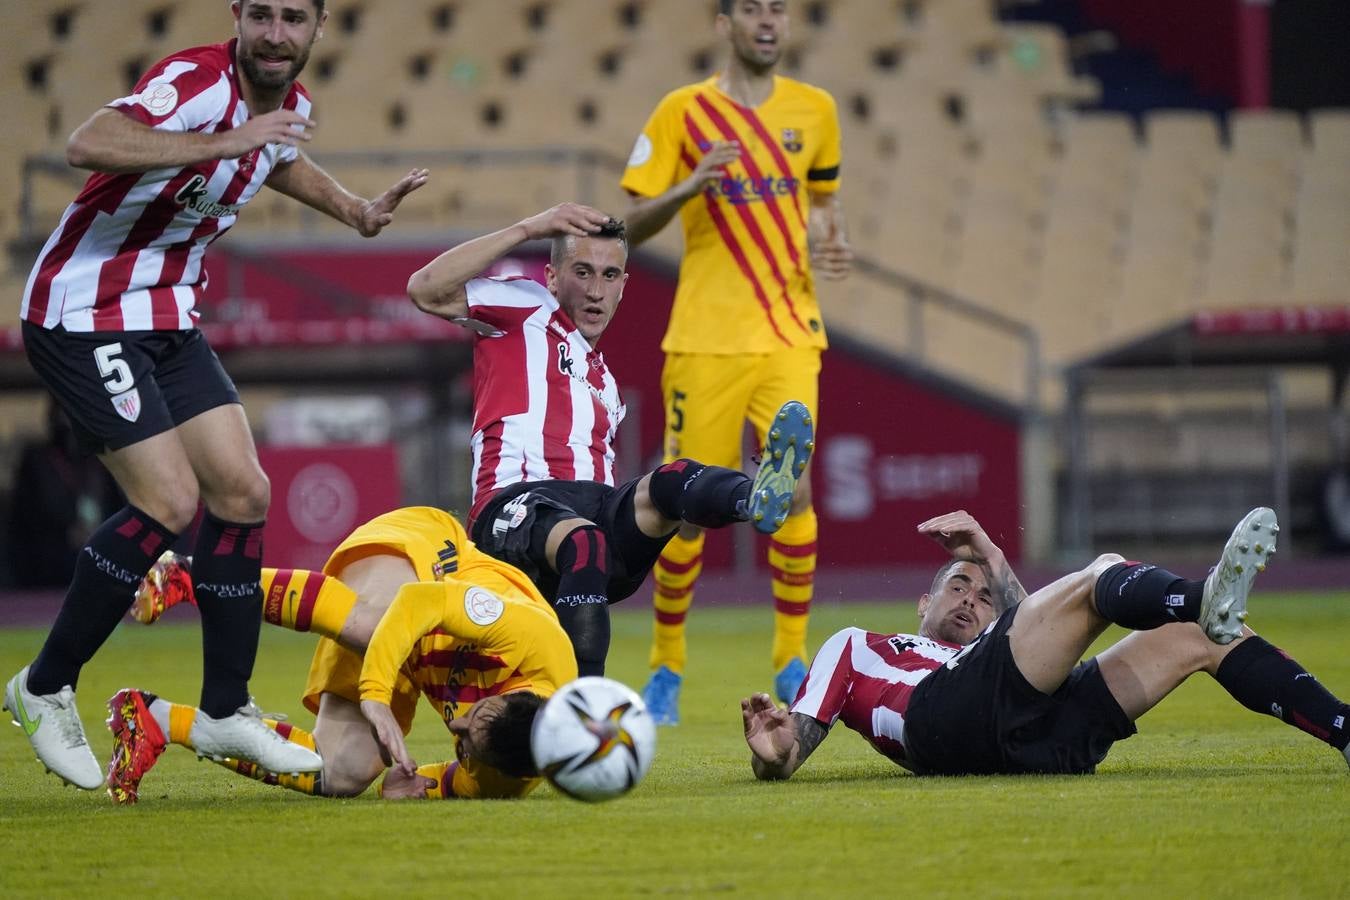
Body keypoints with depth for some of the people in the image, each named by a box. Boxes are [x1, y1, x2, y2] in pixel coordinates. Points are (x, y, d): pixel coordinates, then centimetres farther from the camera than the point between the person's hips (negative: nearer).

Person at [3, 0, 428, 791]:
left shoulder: (291, 106, 5)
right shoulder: (197, 81, -23)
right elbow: (89, 145, -43)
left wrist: (358, 211, 24)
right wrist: (224, 142, -45)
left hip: (169, 322, 9)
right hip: (85, 315, -9)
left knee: (243, 492, 1)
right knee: (170, 500, -17)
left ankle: (226, 712, 13)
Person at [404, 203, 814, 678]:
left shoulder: (604, 384, 35)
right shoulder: (528, 310, 17)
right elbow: (425, 291, 0)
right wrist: (528, 228, 0)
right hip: (517, 503, -5)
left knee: (673, 481, -29)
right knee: (582, 540, -41)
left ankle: (756, 498, -64)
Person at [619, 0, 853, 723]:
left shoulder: (814, 110, 9)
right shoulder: (682, 112, 0)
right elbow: (630, 226, -1)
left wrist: (831, 245, 3)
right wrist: (691, 185, -20)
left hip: (789, 335, 2)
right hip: (704, 338, -2)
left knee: (793, 486, -14)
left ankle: (792, 663, -2)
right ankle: (666, 665, 17)